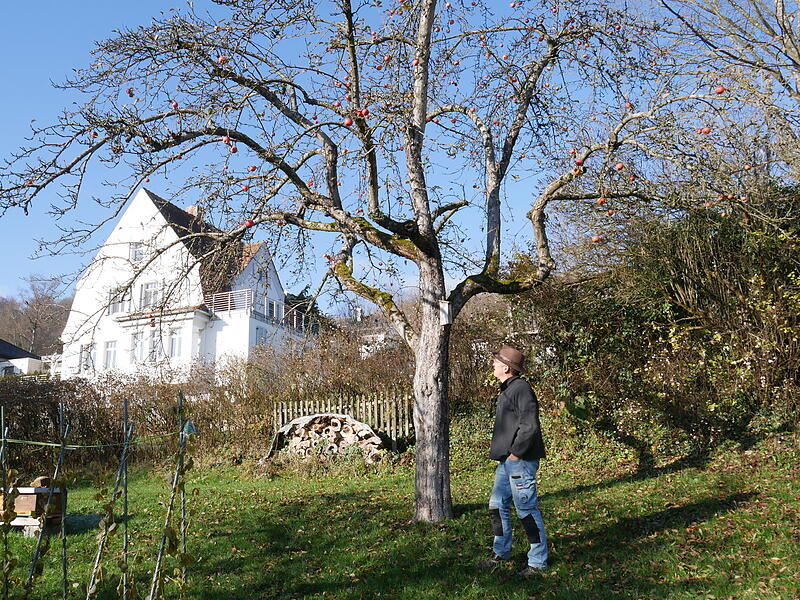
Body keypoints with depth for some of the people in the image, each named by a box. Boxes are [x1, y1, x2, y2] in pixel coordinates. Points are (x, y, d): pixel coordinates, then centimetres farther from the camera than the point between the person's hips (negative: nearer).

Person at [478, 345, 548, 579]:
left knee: (526, 509, -3)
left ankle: (538, 561, 9)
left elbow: (530, 426, -22)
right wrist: (500, 452, 15)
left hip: (520, 461, -10)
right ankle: (501, 553, 30)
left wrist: (516, 453, -18)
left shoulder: (521, 388, -15)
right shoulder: (506, 391, 17)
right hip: (506, 461, 10)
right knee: (497, 505, 16)